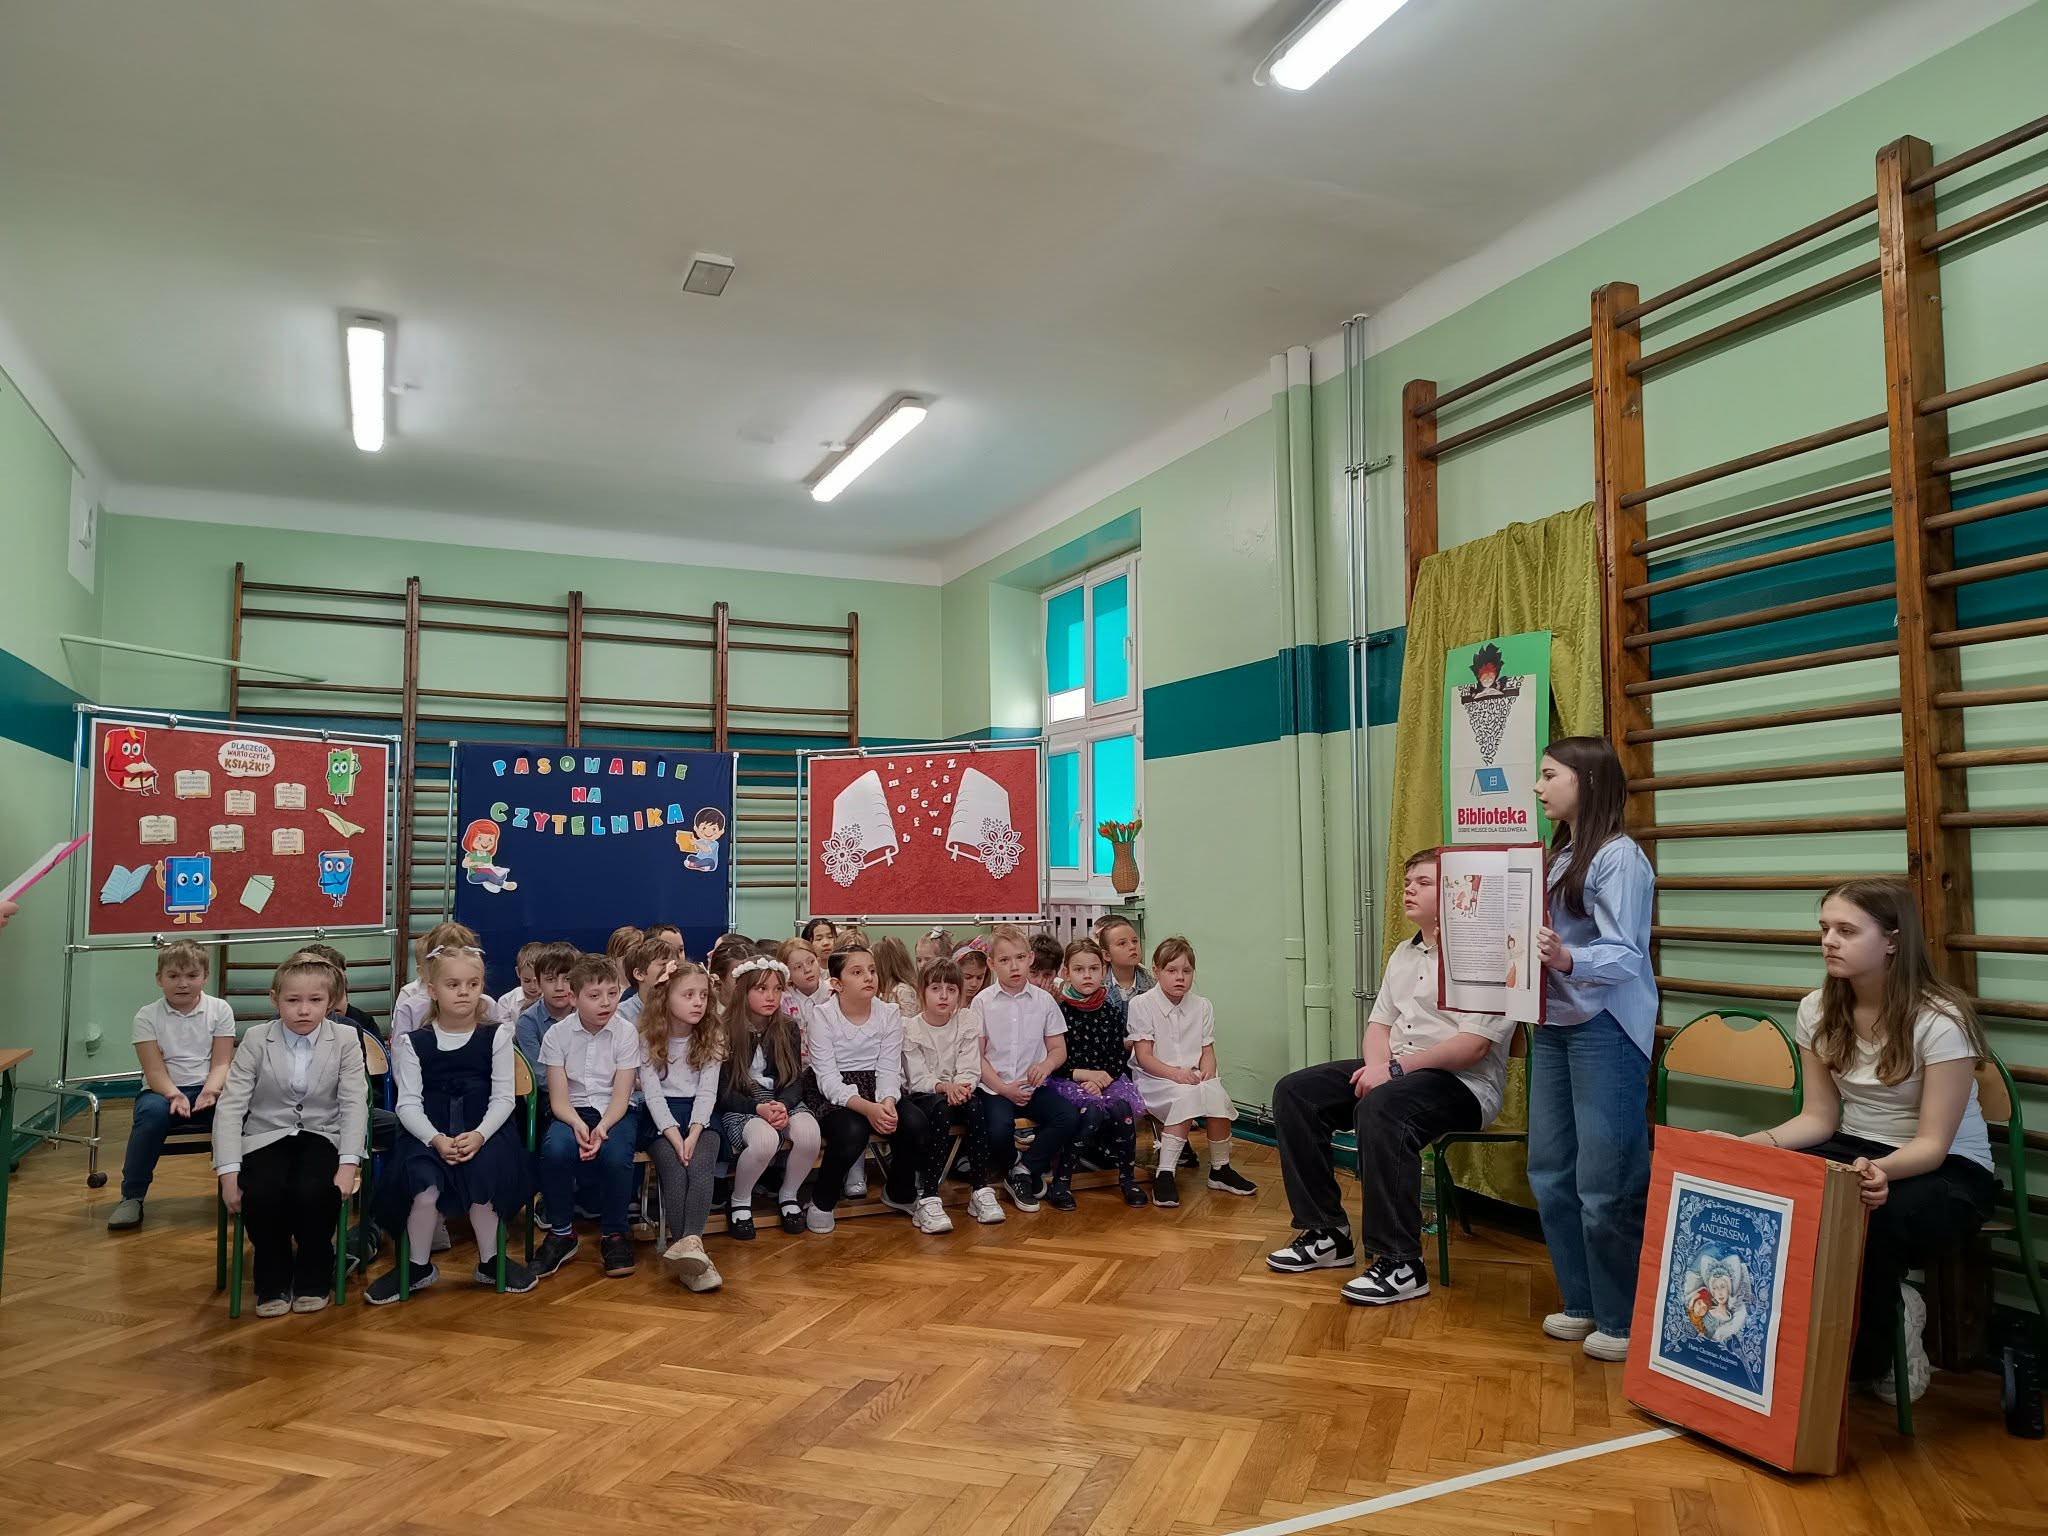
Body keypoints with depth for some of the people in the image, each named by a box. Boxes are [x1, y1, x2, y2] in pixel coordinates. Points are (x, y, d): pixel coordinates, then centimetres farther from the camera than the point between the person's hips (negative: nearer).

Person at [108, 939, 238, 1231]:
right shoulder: (147, 1016, 1)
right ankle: (131, 1196, -17)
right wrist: (174, 1094, -28)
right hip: (164, 1090, 0)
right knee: (152, 1111, -35)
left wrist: (210, 1091, -24)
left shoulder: (220, 1010, 2)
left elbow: (221, 1063, -3)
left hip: (208, 1089, 0)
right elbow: (155, 1070, -8)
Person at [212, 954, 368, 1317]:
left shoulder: (345, 1039, -3)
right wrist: (229, 1172, -15)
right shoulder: (256, 1040, -2)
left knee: (313, 1192, -31)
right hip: (267, 1137, 1)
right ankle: (273, 1280, 0)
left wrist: (348, 1164, -19)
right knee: (261, 1195, -30)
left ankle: (314, 1275, 0)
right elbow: (230, 1106, -6)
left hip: (321, 1137, -1)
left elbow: (354, 1104, -8)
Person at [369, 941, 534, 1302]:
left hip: (483, 1130, 0)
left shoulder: (496, 1036, 3)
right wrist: (436, 1139, -20)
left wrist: (479, 1135, -19)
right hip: (427, 1133, 0)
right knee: (424, 1187, -28)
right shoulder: (413, 1042, 4)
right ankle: (419, 1266, 2)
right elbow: (408, 1103, -3)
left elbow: (503, 1098, 0)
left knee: (483, 1180, -29)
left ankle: (489, 1262, 0)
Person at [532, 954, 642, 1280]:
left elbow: (621, 1094, -8)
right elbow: (558, 1098, -6)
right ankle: (561, 1233, -7)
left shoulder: (626, 1032, -5)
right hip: (572, 1112, 1)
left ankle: (613, 1233, -6)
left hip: (613, 1112, -1)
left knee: (615, 1153, -33)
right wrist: (579, 1125, -26)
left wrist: (601, 1127, -27)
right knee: (554, 1148, -33)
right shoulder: (557, 1035, -2)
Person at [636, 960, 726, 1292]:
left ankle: (689, 1241, -46)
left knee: (700, 1165, -30)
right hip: (661, 1119, -1)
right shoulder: (649, 1039, 1)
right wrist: (675, 1136, -20)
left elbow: (707, 1091, -3)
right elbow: (652, 1092, -6)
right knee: (673, 1168, -29)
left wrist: (693, 1135, -19)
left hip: (700, 1116, 1)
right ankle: (693, 1252, -36)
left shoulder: (711, 1036, 5)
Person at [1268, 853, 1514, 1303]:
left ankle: (1401, 1263, -27)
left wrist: (1397, 1068, -21)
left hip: (1462, 1083, -9)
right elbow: (1379, 1023, 17)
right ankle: (1326, 1233, 1)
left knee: (1380, 1109, -38)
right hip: (1394, 1070, 9)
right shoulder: (1403, 954, 18)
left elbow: (1475, 1045, -19)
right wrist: (1376, 1065, -6)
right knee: (1293, 1092, -7)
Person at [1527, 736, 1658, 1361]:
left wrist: (1567, 960, -36)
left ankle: (1624, 1321, 13)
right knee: (1550, 1173, 13)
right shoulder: (1559, 855, 15)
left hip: (1605, 1028, -9)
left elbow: (1627, 955, -21)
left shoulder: (1619, 857, -12)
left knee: (1605, 1181, -3)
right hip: (1553, 1024, 9)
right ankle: (1583, 1303, 27)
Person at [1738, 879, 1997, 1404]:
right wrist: (1751, 1143, -19)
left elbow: (1933, 1143, -19)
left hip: (1946, 1171, -4)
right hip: (1854, 1153, 5)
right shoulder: (1817, 1011, -1)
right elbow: (1819, 1118, 0)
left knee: (1864, 1225, -37)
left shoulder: (1940, 1020, -18)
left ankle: (1867, 1361, -6)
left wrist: (1883, 1169, -42)